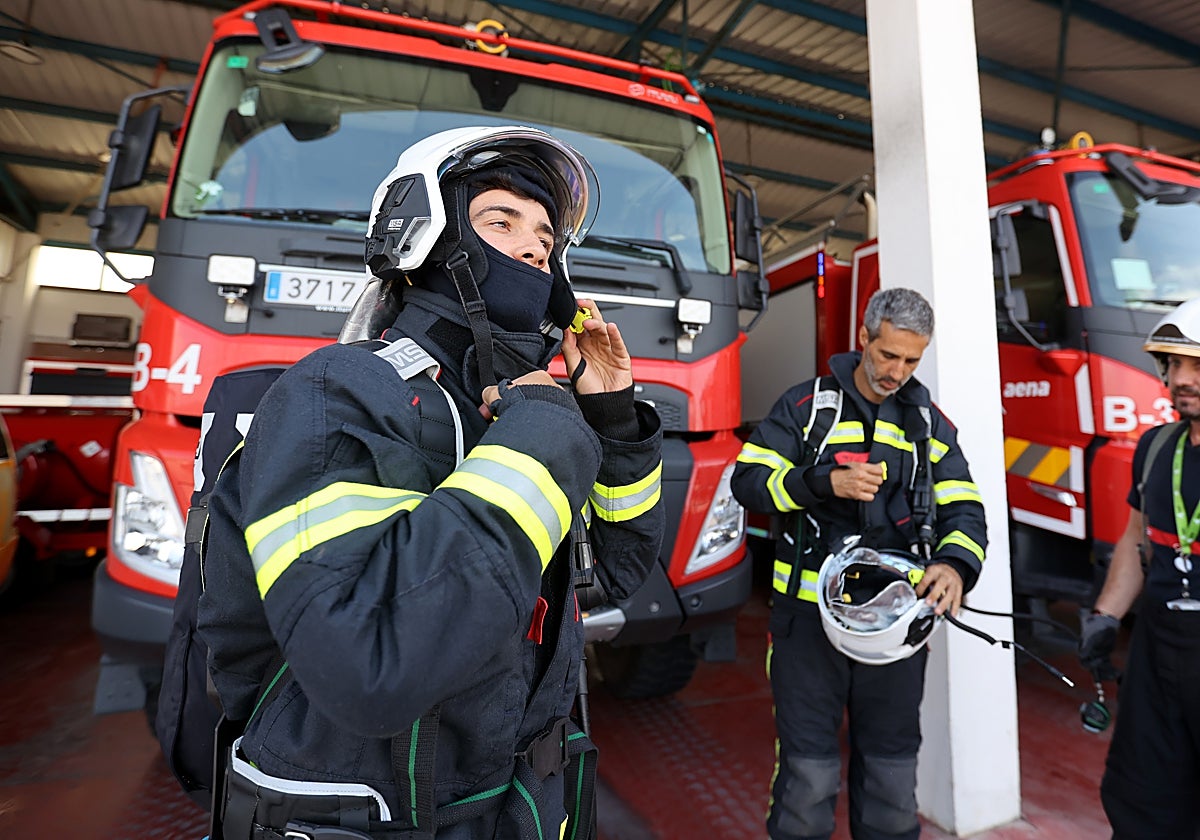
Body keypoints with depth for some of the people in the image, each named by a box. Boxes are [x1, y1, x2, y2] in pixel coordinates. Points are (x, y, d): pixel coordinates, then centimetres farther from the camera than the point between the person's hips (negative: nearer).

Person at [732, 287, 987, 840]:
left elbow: (964, 511, 2)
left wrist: (954, 564, -19)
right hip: (809, 614, -3)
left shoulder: (929, 423, 8)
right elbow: (748, 481, -8)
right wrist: (827, 483, -22)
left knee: (892, 767, 19)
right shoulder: (806, 404, -3)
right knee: (809, 770, 6)